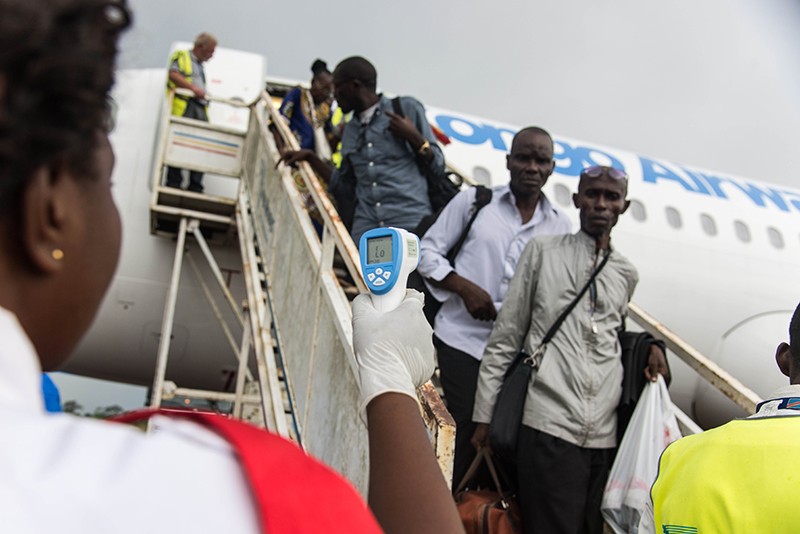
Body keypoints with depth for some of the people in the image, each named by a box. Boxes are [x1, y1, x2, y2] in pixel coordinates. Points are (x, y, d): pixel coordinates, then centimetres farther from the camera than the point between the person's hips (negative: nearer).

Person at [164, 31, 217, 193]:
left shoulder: (200, 65, 32)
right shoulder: (181, 56, 8)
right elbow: (174, 75, -9)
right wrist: (193, 88, -17)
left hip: (200, 108, 7)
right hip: (183, 106, -7)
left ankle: (195, 187, -4)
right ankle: (173, 183, -8)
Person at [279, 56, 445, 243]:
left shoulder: (407, 108, 7)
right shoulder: (350, 130, 22)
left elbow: (438, 166, 7)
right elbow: (343, 184, 25)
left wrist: (414, 137, -8)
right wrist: (310, 158, 20)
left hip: (410, 224, -4)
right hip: (365, 230, 4)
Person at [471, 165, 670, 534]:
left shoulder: (627, 274, 16)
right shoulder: (543, 251, 5)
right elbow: (504, 338, 5)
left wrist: (649, 345, 10)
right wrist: (484, 415, 2)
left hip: (604, 435, 4)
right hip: (548, 427, -4)